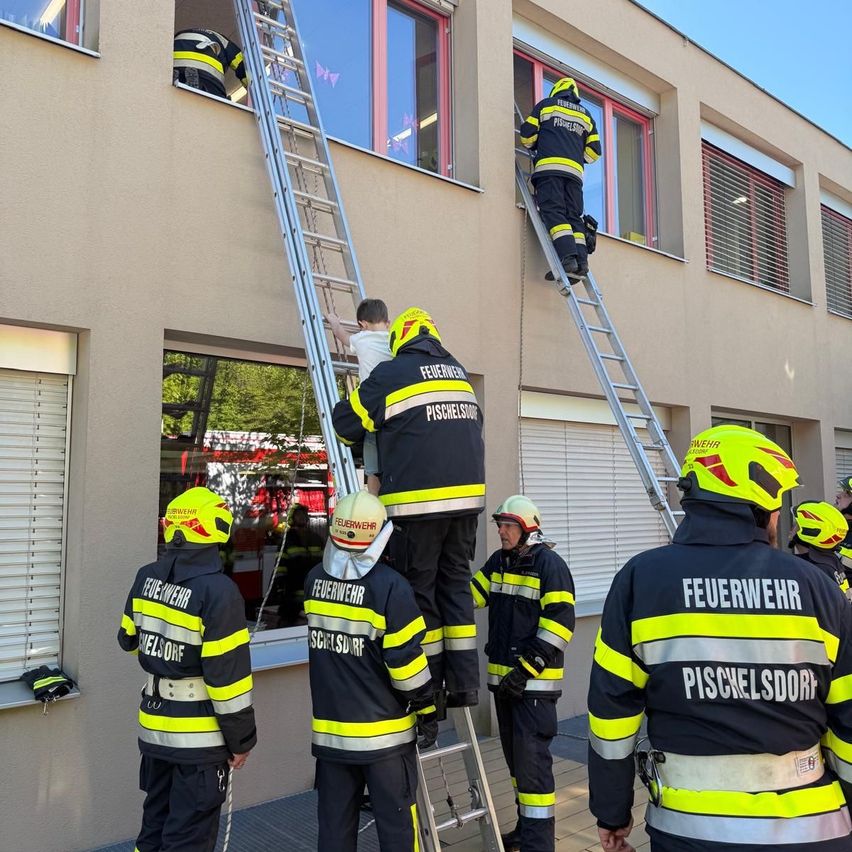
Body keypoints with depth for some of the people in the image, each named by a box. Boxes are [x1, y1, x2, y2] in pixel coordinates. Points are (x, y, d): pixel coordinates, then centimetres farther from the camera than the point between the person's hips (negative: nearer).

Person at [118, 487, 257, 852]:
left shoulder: (146, 578, -2)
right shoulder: (217, 591, -24)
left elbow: (130, 639, 13)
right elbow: (228, 675, -21)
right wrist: (242, 740, -9)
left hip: (154, 725, 7)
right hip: (199, 736, -7)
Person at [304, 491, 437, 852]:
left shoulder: (315, 580, -1)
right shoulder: (389, 585, -18)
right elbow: (405, 660, -16)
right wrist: (427, 712, -4)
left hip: (329, 729, 5)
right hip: (383, 731, -4)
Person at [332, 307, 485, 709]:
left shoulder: (391, 374, -1)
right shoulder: (459, 372, 18)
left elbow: (346, 423, 5)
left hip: (418, 503, -6)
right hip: (467, 497, 6)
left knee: (419, 590, 4)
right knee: (456, 584, 14)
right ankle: (463, 681, 15)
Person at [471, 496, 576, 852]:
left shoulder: (550, 564, -13)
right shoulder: (498, 562, 10)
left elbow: (559, 625, -17)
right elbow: (469, 595, 9)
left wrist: (525, 669, -19)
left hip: (535, 681, -8)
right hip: (503, 677, 8)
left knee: (532, 759, -5)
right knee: (515, 756, 18)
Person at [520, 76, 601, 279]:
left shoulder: (546, 104, 16)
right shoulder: (585, 114, 26)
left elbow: (527, 134, 10)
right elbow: (594, 150, 19)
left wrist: (536, 147, 30)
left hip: (549, 166, -4)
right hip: (575, 171, 4)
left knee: (554, 212, -13)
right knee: (574, 216, 4)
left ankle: (568, 257, -30)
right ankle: (581, 259, -11)